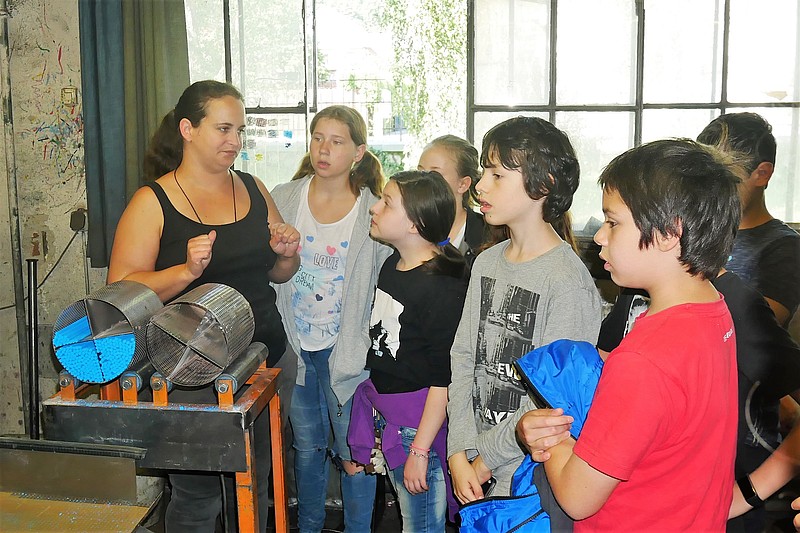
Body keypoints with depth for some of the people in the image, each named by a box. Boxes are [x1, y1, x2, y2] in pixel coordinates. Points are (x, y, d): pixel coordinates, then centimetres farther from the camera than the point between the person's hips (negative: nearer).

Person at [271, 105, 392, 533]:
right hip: (296, 347, 3)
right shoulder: (282, 199, 1)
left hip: (347, 349, -3)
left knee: (354, 451, 5)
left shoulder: (374, 212, -7)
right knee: (306, 445, 18)